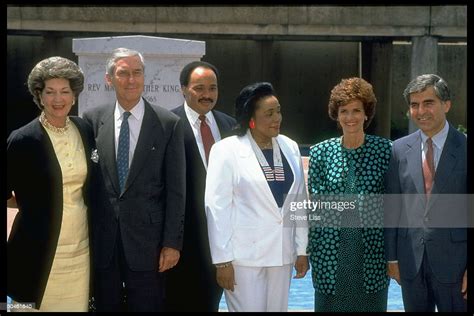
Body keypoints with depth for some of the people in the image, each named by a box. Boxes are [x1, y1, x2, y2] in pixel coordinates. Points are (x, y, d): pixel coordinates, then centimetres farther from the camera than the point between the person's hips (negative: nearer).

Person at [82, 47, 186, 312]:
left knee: (147, 307, 5)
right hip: (101, 240, 2)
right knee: (105, 306, 11)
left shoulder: (169, 124, -2)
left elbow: (176, 189, -2)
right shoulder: (93, 120, 3)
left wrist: (172, 243, -5)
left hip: (147, 240, -2)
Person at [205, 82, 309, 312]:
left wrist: (301, 249, 6)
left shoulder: (290, 148, 6)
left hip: (282, 252, 5)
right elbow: (217, 207, -10)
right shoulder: (227, 150, -8)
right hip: (244, 254, -5)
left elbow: (298, 202, 8)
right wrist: (222, 260, -12)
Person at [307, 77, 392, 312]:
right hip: (331, 253, 1)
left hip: (371, 251, 0)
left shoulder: (384, 149, 1)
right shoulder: (321, 152, 3)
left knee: (371, 304, 8)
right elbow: (314, 204, 5)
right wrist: (311, 252, 3)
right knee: (329, 304, 7)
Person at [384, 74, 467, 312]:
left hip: (454, 261, -3)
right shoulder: (399, 149, 3)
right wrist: (391, 256, 6)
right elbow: (392, 207, 6)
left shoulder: (464, 148, -6)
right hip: (411, 261, 3)